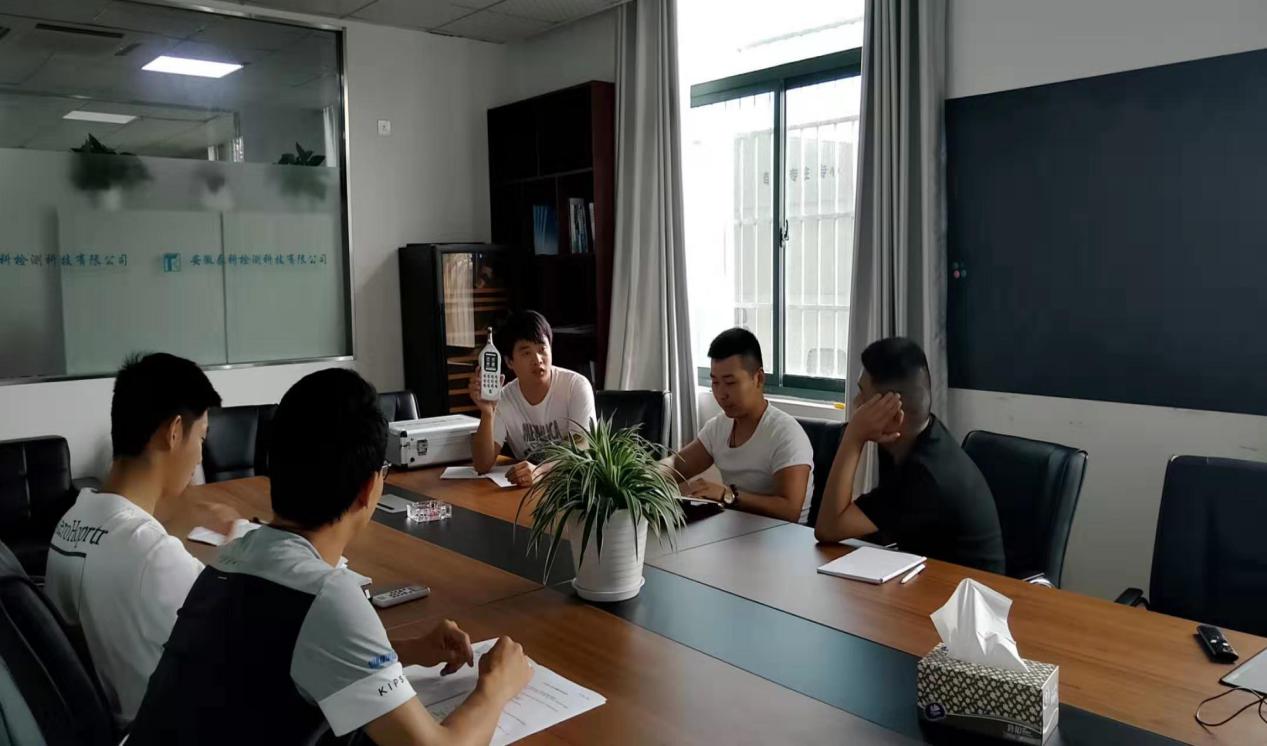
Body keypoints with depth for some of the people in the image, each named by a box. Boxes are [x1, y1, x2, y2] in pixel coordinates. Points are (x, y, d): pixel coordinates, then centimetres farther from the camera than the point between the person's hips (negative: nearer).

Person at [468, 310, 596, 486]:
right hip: (528, 487, 1)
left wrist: (540, 472, -34)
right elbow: (482, 466, -8)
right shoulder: (502, 400, -2)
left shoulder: (576, 386, -10)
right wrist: (487, 414, -22)